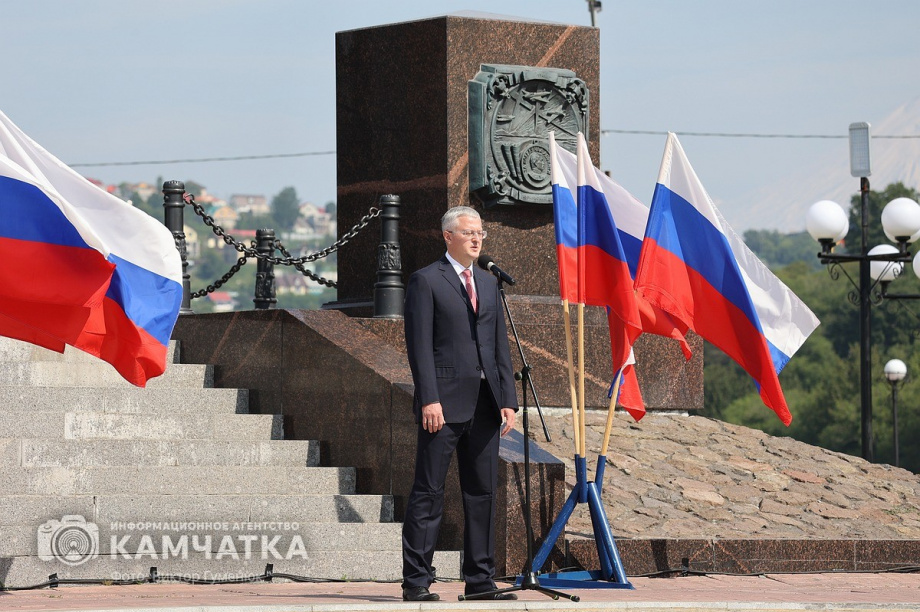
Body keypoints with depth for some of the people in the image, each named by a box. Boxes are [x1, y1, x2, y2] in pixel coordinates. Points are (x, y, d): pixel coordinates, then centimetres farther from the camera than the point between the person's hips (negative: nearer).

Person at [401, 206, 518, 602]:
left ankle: (480, 580, 12)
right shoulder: (426, 281, -1)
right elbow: (419, 345, -8)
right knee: (428, 494, -4)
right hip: (444, 404, -6)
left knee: (483, 493, 7)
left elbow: (500, 346, 17)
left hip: (484, 405, 6)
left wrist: (508, 400, 8)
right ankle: (416, 581, -3)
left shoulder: (489, 284, 19)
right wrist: (429, 399, -16)